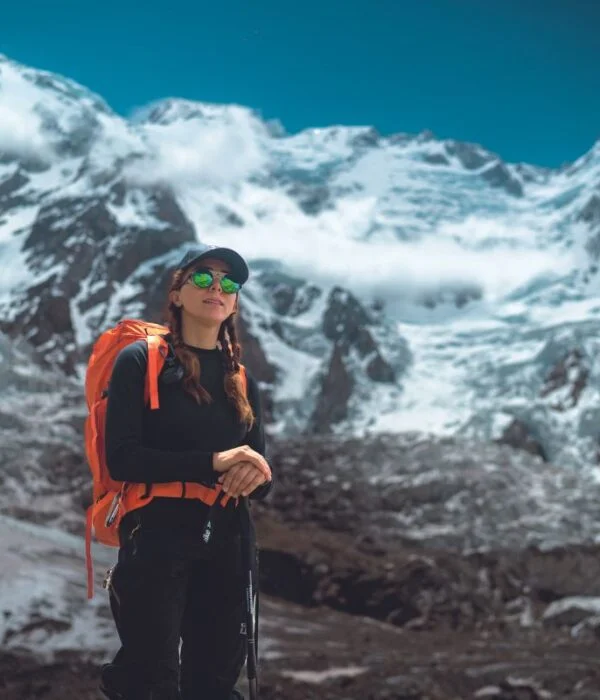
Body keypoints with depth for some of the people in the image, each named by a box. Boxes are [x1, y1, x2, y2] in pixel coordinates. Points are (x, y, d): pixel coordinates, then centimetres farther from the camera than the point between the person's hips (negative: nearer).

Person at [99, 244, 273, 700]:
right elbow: (121, 457, -14)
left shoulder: (241, 378, 11)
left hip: (223, 547, 6)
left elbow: (260, 475, 11)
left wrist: (256, 475, -13)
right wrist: (211, 463, -21)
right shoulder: (141, 361, -4)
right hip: (155, 543, -5)